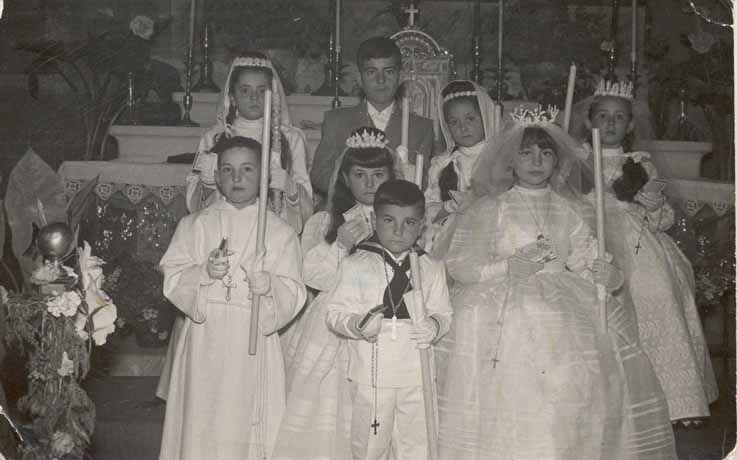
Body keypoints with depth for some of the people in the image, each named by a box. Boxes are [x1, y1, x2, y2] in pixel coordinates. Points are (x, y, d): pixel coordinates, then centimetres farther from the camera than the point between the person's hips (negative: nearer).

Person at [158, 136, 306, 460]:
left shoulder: (279, 232, 3)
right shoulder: (195, 225, 6)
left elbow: (293, 296, -2)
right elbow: (171, 280, 1)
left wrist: (270, 286, -21)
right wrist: (203, 272, -17)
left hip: (255, 347, -1)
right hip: (205, 343, 1)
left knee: (248, 429, 0)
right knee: (201, 426, 3)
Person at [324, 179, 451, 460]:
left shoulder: (431, 268, 6)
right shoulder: (356, 265, -4)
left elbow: (443, 313, 10)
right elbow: (336, 313, -6)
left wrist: (435, 326, -13)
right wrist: (358, 325, -26)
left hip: (416, 376, 3)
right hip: (371, 375, -2)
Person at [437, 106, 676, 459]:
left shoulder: (568, 210, 14)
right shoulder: (488, 209, 3)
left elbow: (585, 260, 13)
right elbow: (458, 264, -2)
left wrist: (605, 273, -9)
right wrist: (510, 266, -13)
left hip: (565, 305, 3)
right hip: (503, 308, -3)